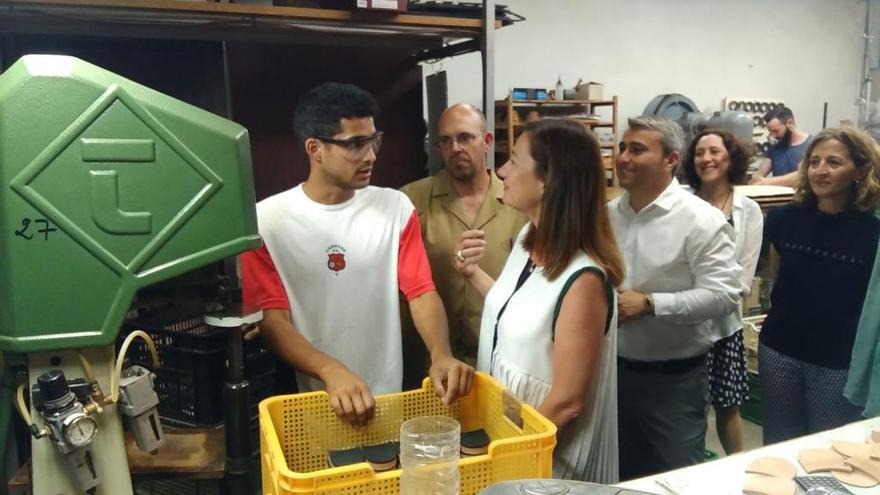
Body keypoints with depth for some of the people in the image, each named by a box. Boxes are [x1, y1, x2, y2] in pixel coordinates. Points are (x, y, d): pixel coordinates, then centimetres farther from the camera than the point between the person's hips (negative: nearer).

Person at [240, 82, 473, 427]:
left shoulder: (396, 207, -1)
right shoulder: (267, 220, -8)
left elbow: (421, 291, -5)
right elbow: (271, 318, -12)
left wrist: (441, 354, -24)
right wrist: (332, 372, -28)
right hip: (307, 400, -2)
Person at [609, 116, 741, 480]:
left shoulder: (700, 220, -14)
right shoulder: (608, 215, 4)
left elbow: (723, 295, -20)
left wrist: (648, 304, -23)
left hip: (674, 379, -5)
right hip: (615, 370, 6)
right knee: (621, 478, 22)